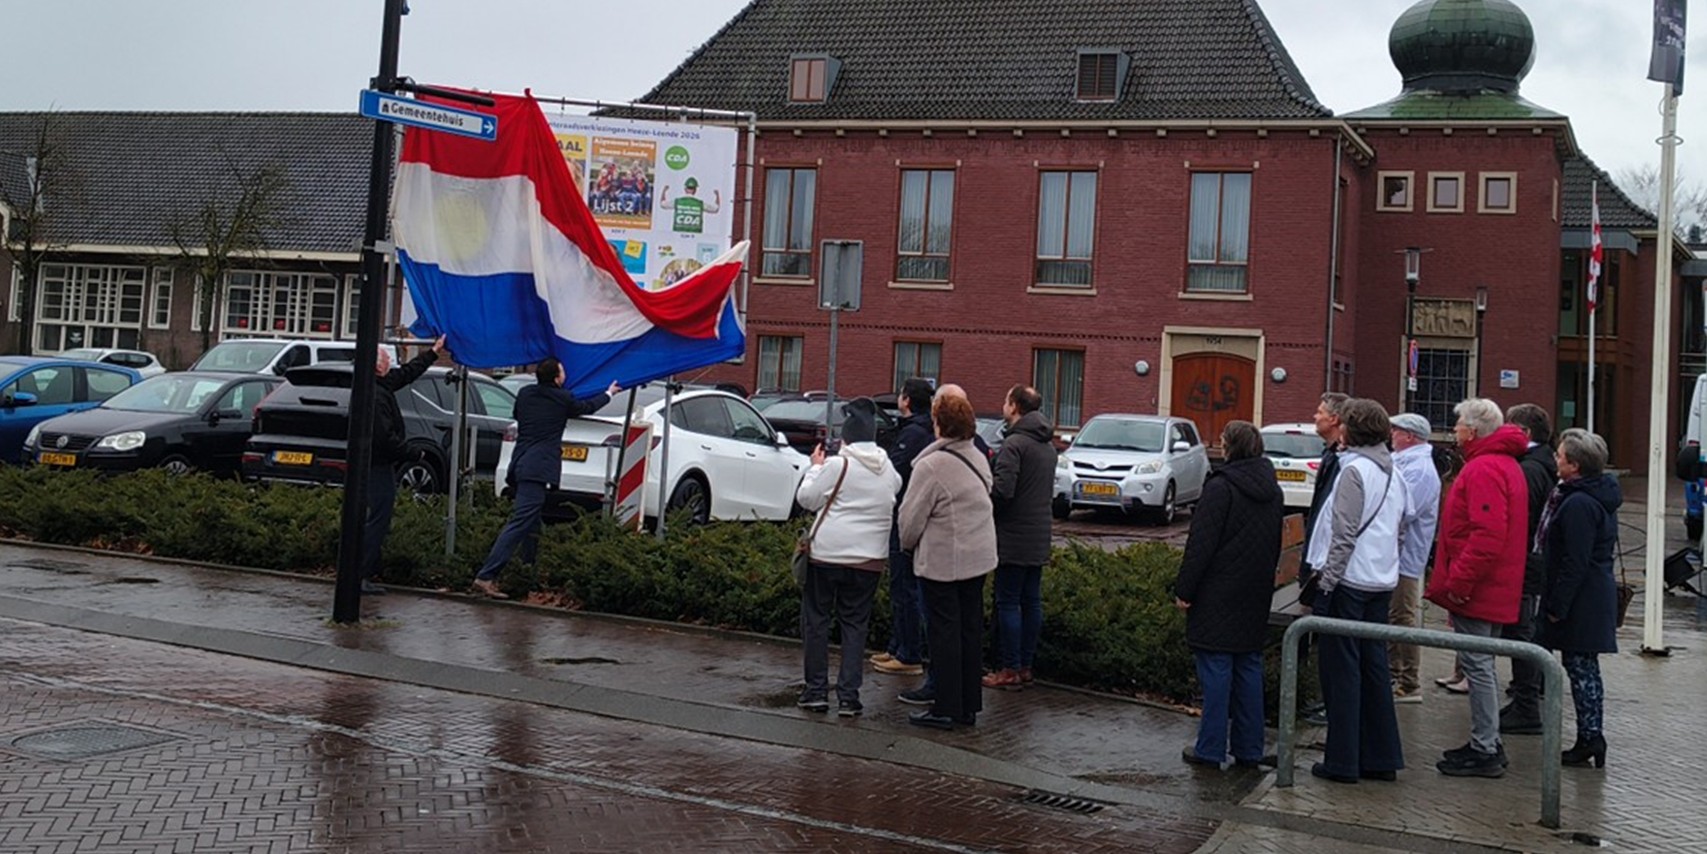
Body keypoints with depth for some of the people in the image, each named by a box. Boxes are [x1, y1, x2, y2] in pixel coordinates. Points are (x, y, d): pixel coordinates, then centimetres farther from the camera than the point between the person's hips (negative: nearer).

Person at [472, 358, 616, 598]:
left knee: (531, 525, 19)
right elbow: (587, 407, 19)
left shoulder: (524, 394, 12)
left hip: (520, 465, 8)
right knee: (520, 523, -14)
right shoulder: (562, 399, -2)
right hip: (539, 468, -8)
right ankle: (486, 576, -23)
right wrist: (609, 394, 39)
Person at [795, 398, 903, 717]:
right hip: (869, 558, 4)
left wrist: (815, 466, 10)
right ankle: (848, 696, 6)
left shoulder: (837, 464, -11)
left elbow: (807, 498, -4)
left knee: (816, 619, 9)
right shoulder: (888, 469, 5)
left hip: (828, 553, -4)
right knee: (855, 624, 10)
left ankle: (816, 690, 11)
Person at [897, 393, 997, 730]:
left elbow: (912, 516, -14)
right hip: (979, 556, 8)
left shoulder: (932, 465, -18)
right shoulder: (978, 459, 8)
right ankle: (969, 706, 19)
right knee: (971, 629, 12)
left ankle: (945, 708, 3)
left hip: (942, 560, -7)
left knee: (945, 631, -1)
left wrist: (908, 544, 6)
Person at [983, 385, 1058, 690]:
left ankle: (1010, 670, 0)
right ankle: (1026, 665, 17)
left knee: (1008, 602, -3)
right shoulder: (1047, 445, 14)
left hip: (1014, 536, -8)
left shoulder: (1015, 443, -16)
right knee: (1031, 601, 11)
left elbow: (1002, 490, -22)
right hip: (1040, 537, 8)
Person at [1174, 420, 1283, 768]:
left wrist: (1184, 589, -11)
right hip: (1256, 596, 7)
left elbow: (1201, 544, -16)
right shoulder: (1273, 491, 10)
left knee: (1216, 669, -2)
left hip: (1219, 594, -7)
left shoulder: (1221, 487, -14)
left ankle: (1210, 749, 2)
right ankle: (1249, 749, 16)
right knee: (1249, 668, 12)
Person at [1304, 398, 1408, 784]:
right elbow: (1401, 531, 19)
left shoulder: (1355, 470, -14)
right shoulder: (1393, 474, 12)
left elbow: (1344, 533, -18)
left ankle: (1342, 761, 2)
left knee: (1341, 669, -2)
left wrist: (1326, 581, -14)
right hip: (1381, 583, 8)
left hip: (1348, 581, -8)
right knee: (1373, 667, 13)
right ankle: (1381, 757, 17)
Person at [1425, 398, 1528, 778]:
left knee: (1477, 664, -5)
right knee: (1481, 664, 17)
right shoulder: (1506, 464, 17)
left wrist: (1459, 581, -22)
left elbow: (1487, 535, -27)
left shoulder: (1484, 470, -18)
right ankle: (1488, 743, 25)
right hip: (1494, 589, 11)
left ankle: (1485, 751, -1)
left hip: (1476, 589, -11)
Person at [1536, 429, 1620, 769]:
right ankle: (1591, 738, 17)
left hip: (1582, 599, -10)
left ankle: (1589, 738, 2)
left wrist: (1557, 605, -17)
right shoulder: (1599, 497, 13)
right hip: (1598, 591, 10)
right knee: (1584, 665, 13)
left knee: (1579, 666, -3)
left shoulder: (1579, 504, -20)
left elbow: (1575, 562, -22)